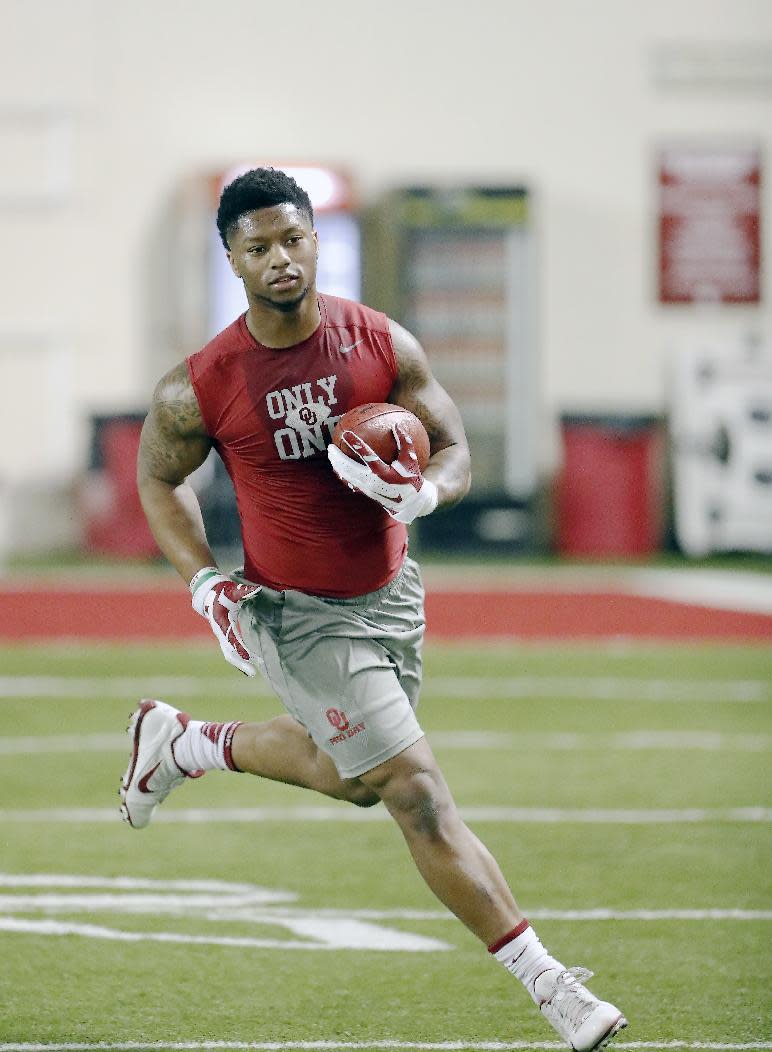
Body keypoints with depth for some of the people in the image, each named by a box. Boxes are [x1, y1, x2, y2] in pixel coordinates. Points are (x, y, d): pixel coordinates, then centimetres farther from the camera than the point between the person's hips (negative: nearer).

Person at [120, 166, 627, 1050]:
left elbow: (455, 449, -2)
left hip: (390, 595, 5)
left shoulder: (384, 346, -10)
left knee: (352, 775, 25)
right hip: (296, 613, -5)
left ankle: (180, 744, 46)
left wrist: (422, 491, -25)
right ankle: (545, 981, -9)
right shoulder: (201, 388, -16)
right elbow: (157, 479, 2)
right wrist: (205, 583, -10)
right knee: (418, 794, -11)